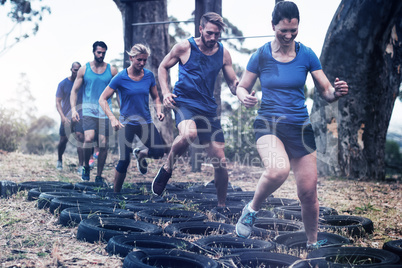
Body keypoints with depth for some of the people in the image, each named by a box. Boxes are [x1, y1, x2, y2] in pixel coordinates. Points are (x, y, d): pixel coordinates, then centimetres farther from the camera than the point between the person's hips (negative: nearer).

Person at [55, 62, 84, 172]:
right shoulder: (63, 84, -1)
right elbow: (58, 102, -3)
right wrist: (62, 116, -16)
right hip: (66, 117, 0)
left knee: (80, 137, -16)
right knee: (63, 139, 7)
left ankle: (80, 165, -15)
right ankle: (59, 161, 34)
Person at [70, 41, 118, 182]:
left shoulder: (111, 70, 7)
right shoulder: (84, 69, 6)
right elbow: (74, 90, 8)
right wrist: (73, 109, -6)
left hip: (105, 111, 1)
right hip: (88, 110, -1)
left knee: (103, 143, 0)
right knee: (89, 138, -22)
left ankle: (99, 176, 13)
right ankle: (86, 166, 4)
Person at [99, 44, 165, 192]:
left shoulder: (149, 75, 1)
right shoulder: (121, 78, -9)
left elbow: (156, 97, 14)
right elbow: (102, 99, -7)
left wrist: (159, 111, -7)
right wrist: (112, 119, -20)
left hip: (146, 122, 3)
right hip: (127, 123, -3)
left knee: (159, 152, -14)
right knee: (124, 160, -7)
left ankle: (140, 154, 21)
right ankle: (115, 192, 13)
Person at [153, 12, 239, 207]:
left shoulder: (223, 54, 5)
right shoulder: (184, 47, -4)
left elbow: (233, 85, 9)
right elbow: (163, 67, 9)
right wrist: (165, 92, -7)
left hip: (208, 108, 4)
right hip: (184, 102, -3)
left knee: (220, 160, -1)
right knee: (189, 134, -38)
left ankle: (222, 205, 18)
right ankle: (166, 168, -9)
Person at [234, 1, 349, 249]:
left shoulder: (306, 55, 0)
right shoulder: (261, 56, -3)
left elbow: (326, 92, 2)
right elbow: (242, 87, 6)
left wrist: (336, 92, -22)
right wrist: (246, 98, -18)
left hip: (300, 127, 2)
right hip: (269, 124, -2)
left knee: (308, 193, 4)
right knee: (278, 170, -34)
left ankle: (313, 243, 29)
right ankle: (252, 209, -4)